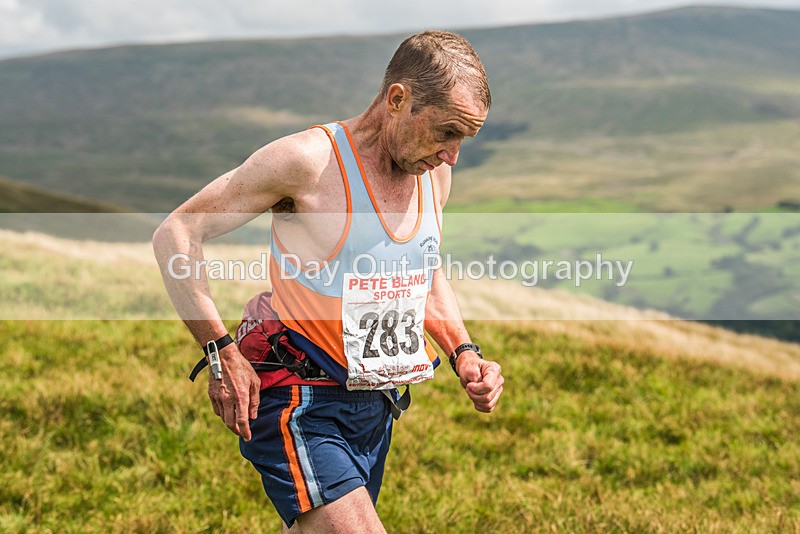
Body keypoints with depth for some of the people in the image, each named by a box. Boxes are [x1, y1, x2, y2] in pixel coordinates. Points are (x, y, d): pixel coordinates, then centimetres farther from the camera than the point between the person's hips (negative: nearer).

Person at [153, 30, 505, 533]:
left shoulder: (433, 174, 6)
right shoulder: (308, 160, -16)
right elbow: (175, 235, -12)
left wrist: (464, 353, 8)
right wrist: (222, 352, -19)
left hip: (376, 410, 7)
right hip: (301, 407, -7)